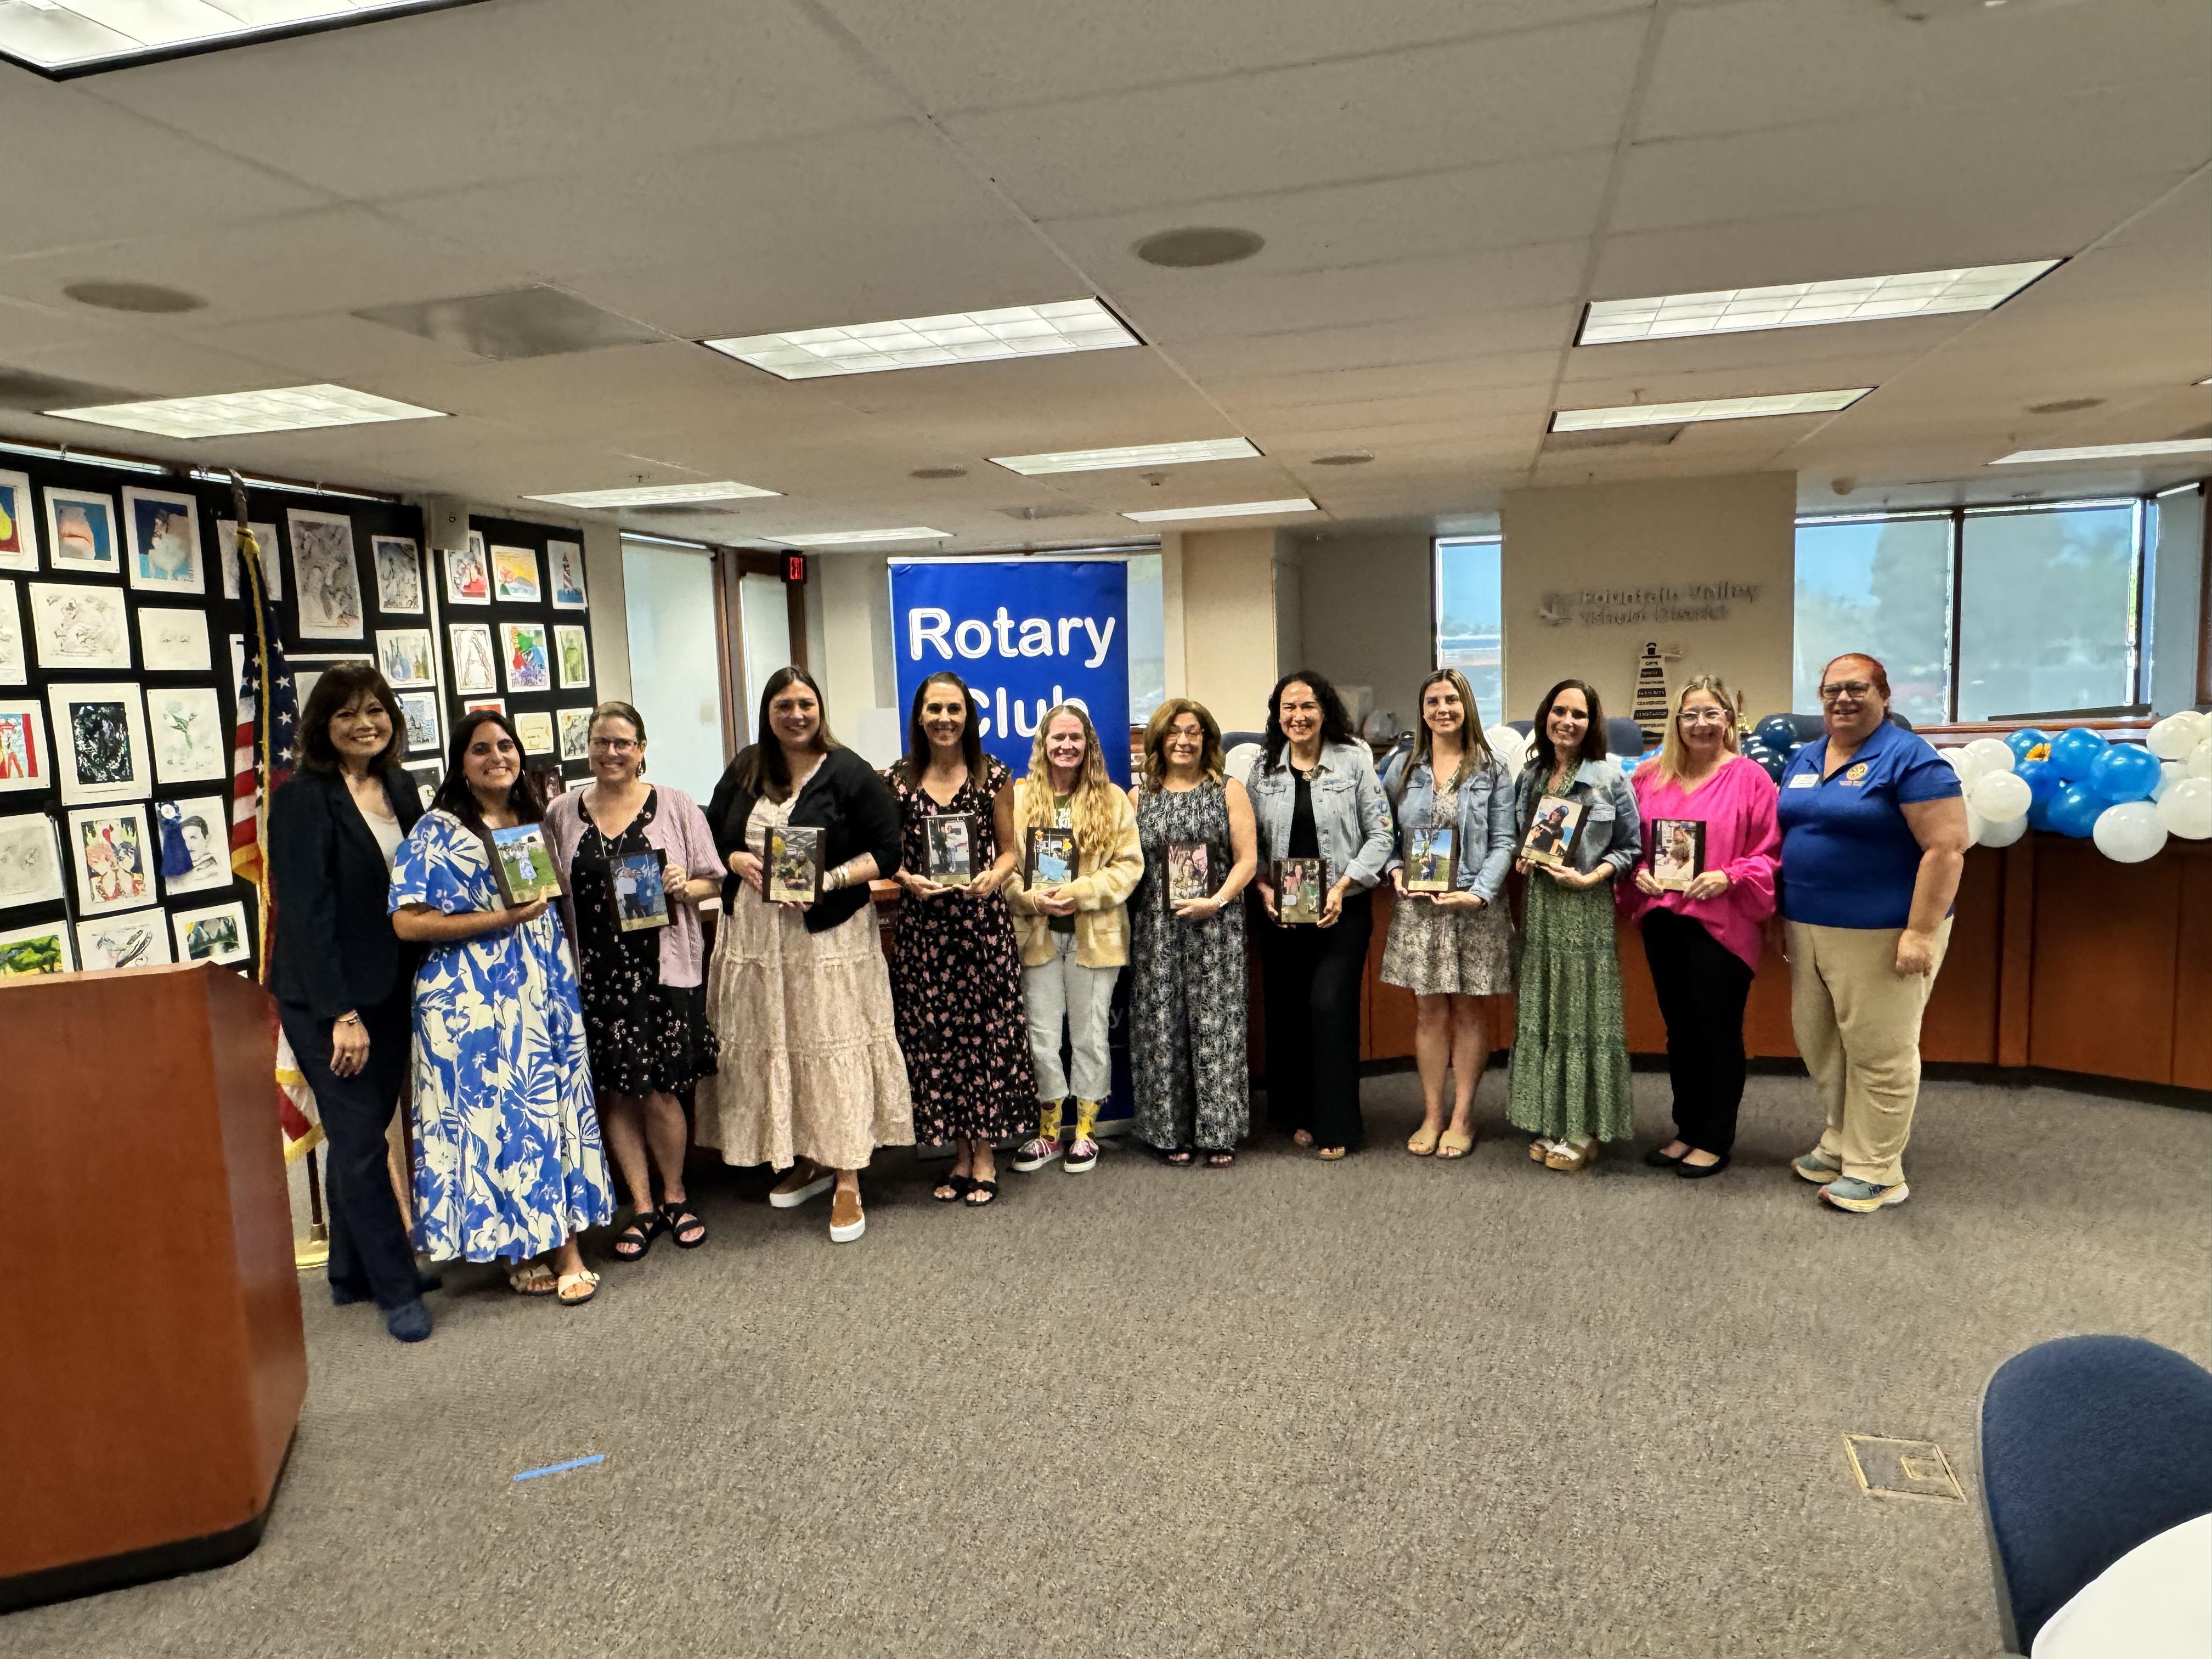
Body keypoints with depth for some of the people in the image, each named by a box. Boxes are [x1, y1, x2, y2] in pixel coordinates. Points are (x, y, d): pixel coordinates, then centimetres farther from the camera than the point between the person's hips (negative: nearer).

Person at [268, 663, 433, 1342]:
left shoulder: (399, 788, 7)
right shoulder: (303, 799, -12)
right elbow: (306, 912, -16)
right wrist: (340, 1013, -18)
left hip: (390, 992, 6)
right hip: (326, 1000, -6)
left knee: (360, 1133, 15)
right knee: (360, 1140, 1)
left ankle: (353, 1272, 28)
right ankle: (396, 1288, 11)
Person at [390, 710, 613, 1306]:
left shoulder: (535, 822, 12)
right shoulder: (437, 831, -5)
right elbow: (407, 922, -13)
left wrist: (567, 979, 11)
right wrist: (501, 918, -19)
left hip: (543, 990, 6)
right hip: (474, 1002, -5)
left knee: (557, 1109, 5)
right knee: (494, 1114, -1)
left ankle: (565, 1249, 14)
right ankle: (519, 1251, 12)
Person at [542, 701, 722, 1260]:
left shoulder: (675, 805, 2)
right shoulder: (561, 812, 7)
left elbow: (712, 882, 6)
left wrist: (684, 886, -14)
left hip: (664, 968, -2)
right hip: (594, 974, 2)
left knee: (659, 1092, 0)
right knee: (614, 1093, 6)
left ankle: (675, 1198, 24)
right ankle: (643, 1208, 21)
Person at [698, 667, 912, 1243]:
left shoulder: (849, 773, -6)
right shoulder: (744, 770, 9)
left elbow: (886, 852, -7)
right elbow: (712, 836, 16)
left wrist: (830, 880, -19)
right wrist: (738, 861, -6)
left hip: (828, 934, -5)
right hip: (753, 932, 5)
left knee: (835, 1048, -3)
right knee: (771, 1046, 10)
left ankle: (847, 1181, 5)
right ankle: (806, 1160, 27)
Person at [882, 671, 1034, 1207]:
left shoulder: (994, 775, 3)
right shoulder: (898, 780, 6)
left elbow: (1009, 849, 7)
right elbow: (889, 854, 10)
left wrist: (994, 876, -13)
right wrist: (907, 879, -10)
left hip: (983, 920, -1)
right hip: (922, 924, 2)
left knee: (985, 1030, 0)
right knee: (933, 1033, 4)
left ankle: (985, 1156, 13)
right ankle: (959, 1154, 18)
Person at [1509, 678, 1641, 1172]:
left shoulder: (1609, 778, -3)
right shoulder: (1529, 776, 10)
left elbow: (1631, 849, -1)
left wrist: (1589, 878, -15)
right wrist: (1520, 860, -1)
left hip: (1585, 909, -4)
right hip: (1537, 905, 5)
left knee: (1584, 1015, 0)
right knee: (1538, 1014, 7)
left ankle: (1583, 1131, 10)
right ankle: (1548, 1124, 18)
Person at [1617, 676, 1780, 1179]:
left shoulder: (1750, 778, -6)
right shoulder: (1651, 776, 7)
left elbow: (1770, 853, -6)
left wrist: (1729, 878, -20)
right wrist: (1638, 874, -5)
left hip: (1721, 924, -5)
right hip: (1662, 922, 5)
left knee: (1719, 1032, 5)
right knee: (1679, 1029, 15)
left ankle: (1715, 1139, 18)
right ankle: (1687, 1130, 29)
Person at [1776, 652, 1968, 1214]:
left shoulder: (1910, 759, -11)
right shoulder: (1803, 760, 12)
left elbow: (1946, 848, -16)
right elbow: (1786, 836, 19)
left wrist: (1921, 932, -21)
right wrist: (1779, 914, 15)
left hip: (1880, 933, -7)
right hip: (1809, 929, 8)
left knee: (1878, 1051, 1)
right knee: (1818, 1042, 15)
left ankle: (1876, 1170, 12)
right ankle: (1842, 1142, 31)